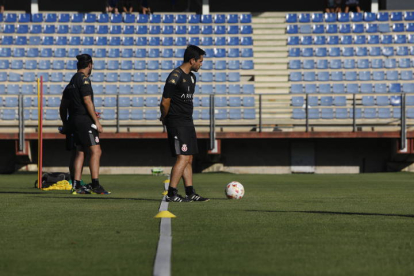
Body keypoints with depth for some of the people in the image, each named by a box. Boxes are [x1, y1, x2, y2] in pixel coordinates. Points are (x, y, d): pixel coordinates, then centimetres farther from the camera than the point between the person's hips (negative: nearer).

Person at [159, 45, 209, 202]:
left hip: (188, 123, 9)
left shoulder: (191, 77, 16)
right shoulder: (175, 76, -15)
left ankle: (190, 193, 13)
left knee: (189, 159, 9)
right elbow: (165, 102, -14)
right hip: (177, 123, -9)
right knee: (183, 157, -13)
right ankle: (171, 194, -12)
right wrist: (164, 118, 2)